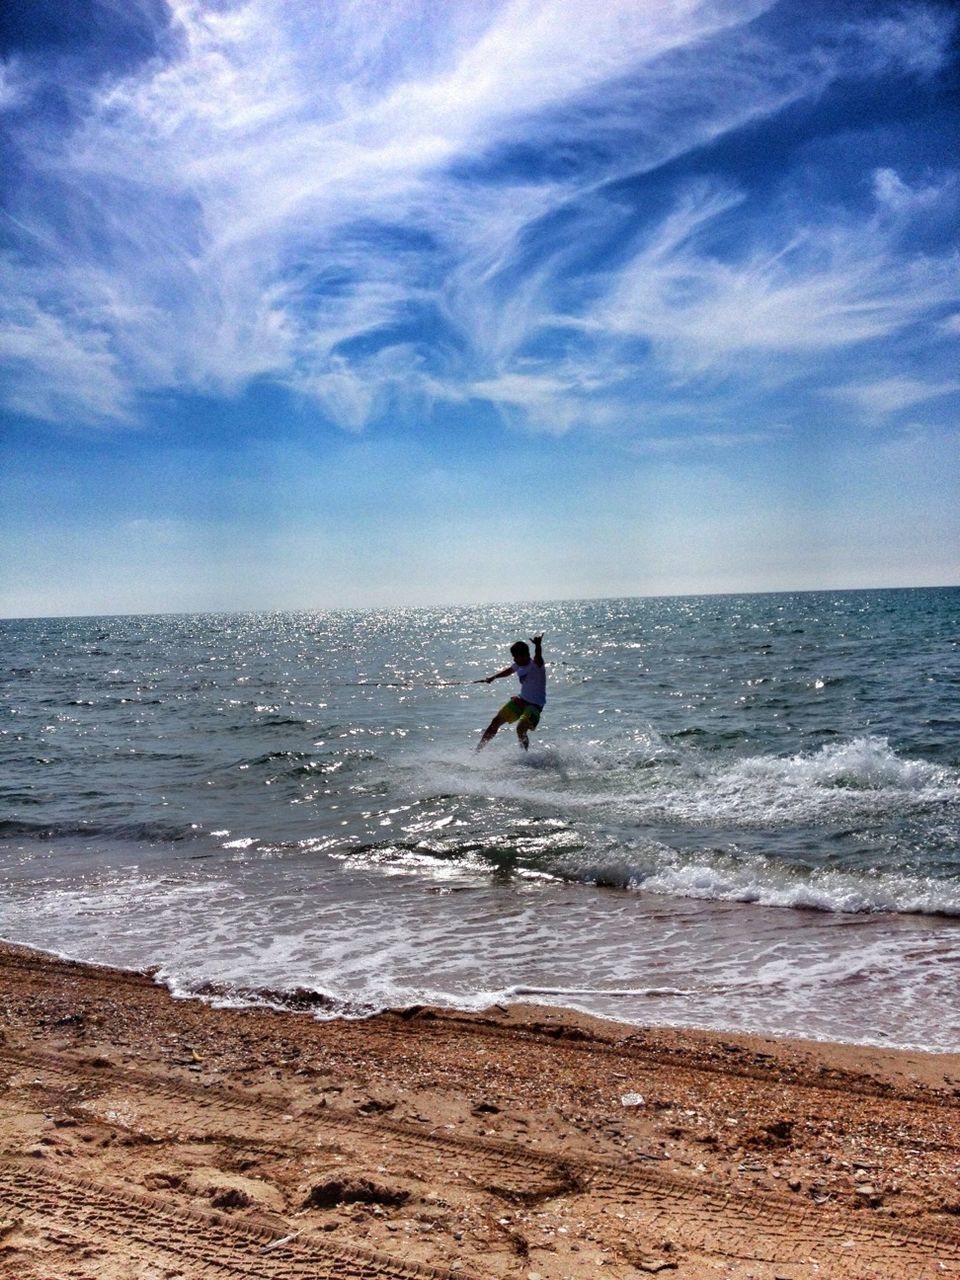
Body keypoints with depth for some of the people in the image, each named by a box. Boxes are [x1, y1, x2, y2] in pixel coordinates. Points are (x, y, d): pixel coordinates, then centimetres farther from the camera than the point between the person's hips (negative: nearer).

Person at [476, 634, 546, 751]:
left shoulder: (536, 665, -21)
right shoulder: (518, 665, 1)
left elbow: (538, 656, -44)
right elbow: (508, 671, 23)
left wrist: (538, 645, -65)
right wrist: (492, 677, 26)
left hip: (535, 705, -8)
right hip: (520, 700, 8)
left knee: (521, 729, -28)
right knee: (496, 722, 6)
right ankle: (477, 750, 18)